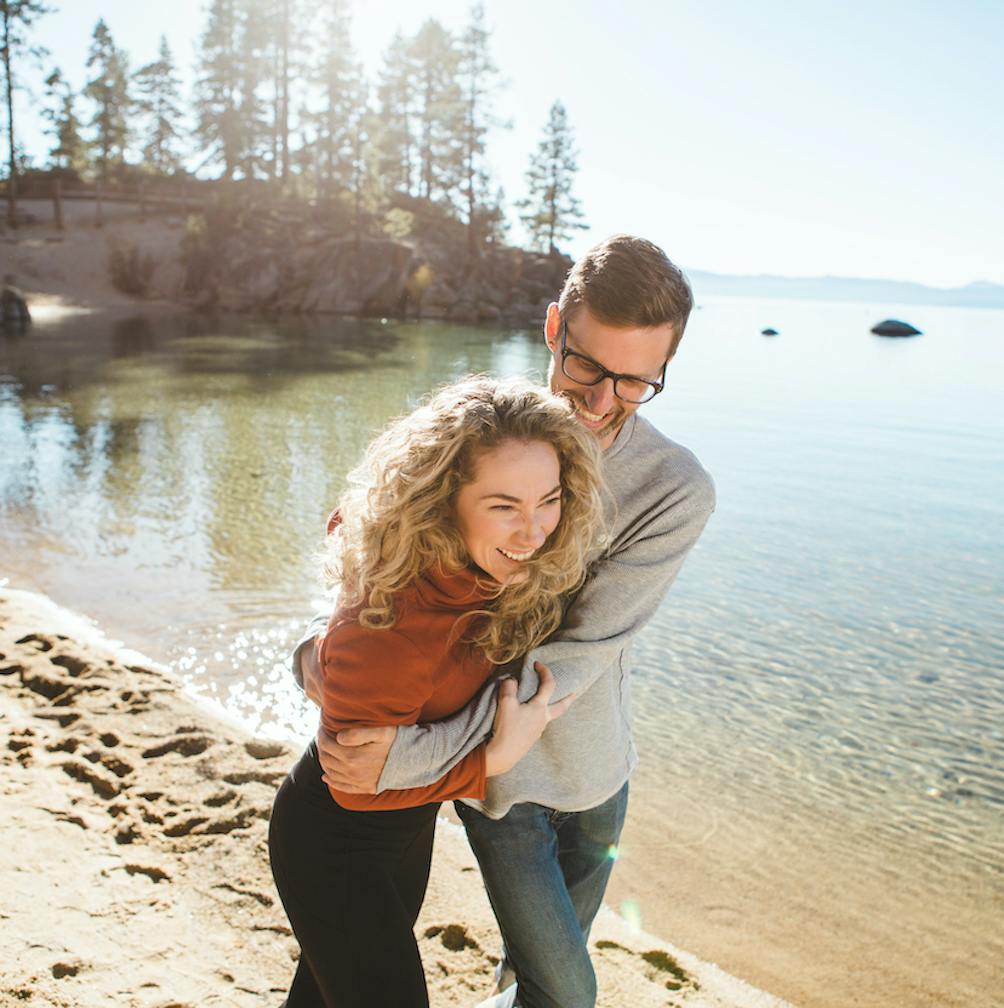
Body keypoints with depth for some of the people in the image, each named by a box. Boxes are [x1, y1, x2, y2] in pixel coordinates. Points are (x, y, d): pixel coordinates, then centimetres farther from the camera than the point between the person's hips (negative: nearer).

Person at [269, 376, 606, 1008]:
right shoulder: (388, 625, -40)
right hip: (334, 846, -7)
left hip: (409, 831, 7)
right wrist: (498, 758, -29)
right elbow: (357, 783, -24)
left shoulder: (481, 571, -18)